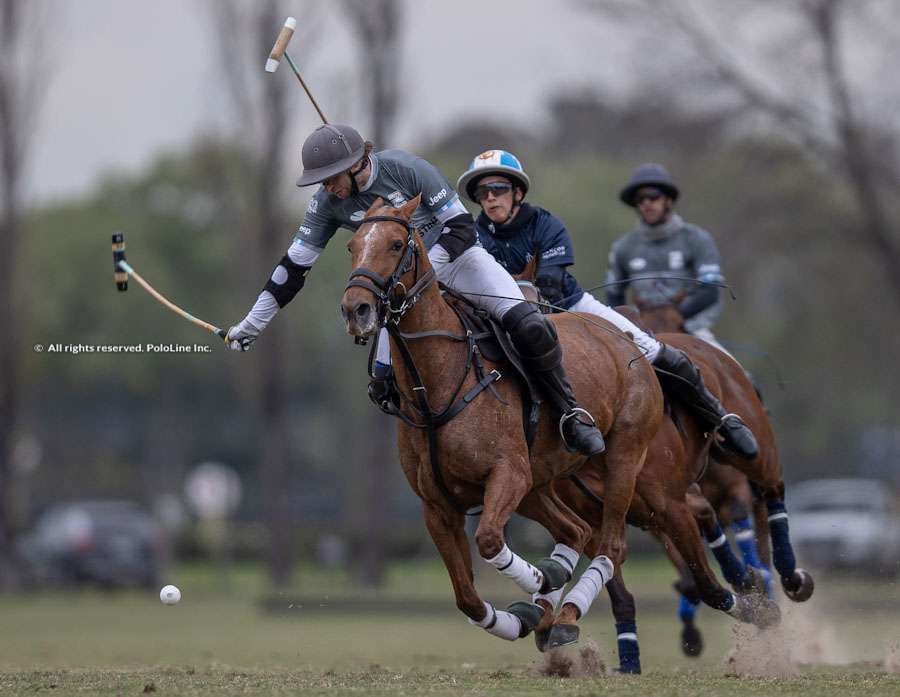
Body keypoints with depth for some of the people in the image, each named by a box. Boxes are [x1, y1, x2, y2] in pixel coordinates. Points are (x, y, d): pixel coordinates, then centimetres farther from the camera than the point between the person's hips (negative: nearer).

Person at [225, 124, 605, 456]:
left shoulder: (406, 168, -22)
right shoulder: (328, 203, -10)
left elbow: (462, 227, -17)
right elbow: (294, 267, -3)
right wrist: (250, 325, -5)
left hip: (456, 256, -4)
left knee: (530, 327, -25)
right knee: (384, 383, -13)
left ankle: (571, 414, -7)